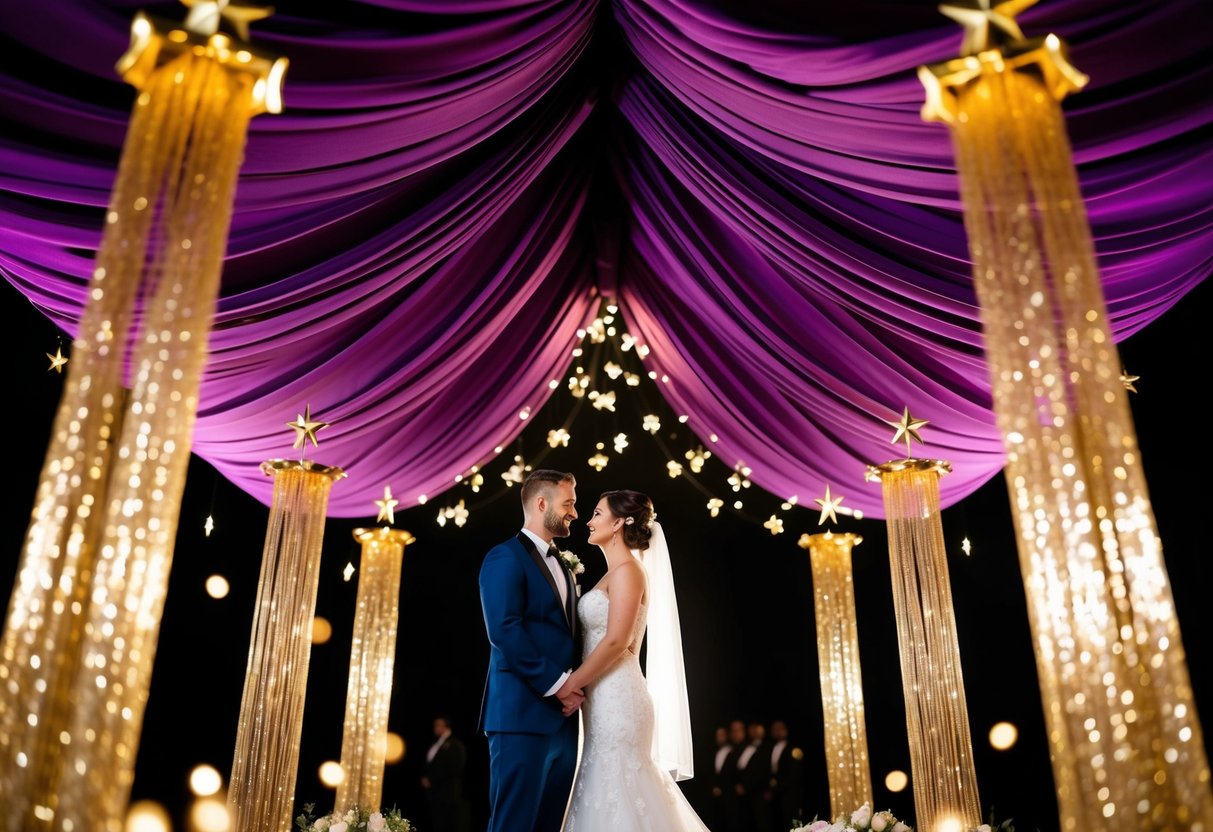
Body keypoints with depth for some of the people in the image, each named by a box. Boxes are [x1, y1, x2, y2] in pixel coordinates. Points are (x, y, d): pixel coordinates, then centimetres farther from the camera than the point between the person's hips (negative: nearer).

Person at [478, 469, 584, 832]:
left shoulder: (562, 565, 21)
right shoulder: (505, 557, -5)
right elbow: (504, 630, -16)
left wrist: (574, 686, 2)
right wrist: (556, 683, -15)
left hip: (562, 716, 8)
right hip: (524, 714, -8)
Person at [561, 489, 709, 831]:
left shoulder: (627, 570, -11)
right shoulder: (614, 573, 17)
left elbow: (616, 641, -19)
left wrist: (570, 685, -14)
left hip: (616, 698, -9)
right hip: (606, 698, 9)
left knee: (617, 787, -4)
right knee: (613, 785, 12)